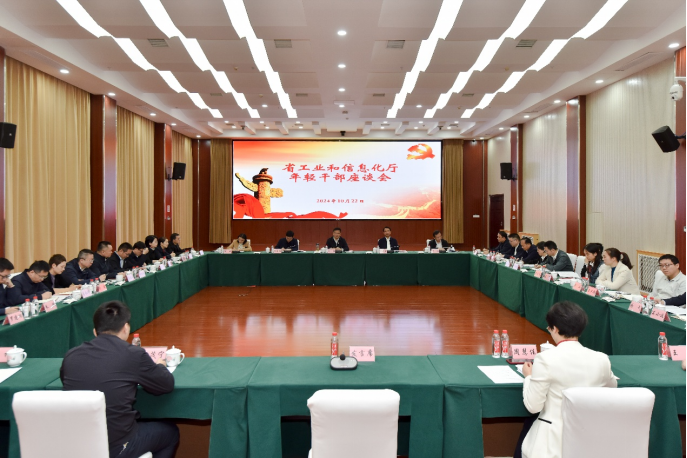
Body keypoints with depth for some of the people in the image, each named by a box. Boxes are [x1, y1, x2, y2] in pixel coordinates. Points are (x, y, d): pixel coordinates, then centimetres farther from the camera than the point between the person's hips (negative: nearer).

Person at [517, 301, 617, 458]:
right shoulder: (601, 360, -7)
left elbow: (533, 406, -13)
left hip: (553, 442, -4)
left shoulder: (546, 359, -20)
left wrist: (528, 377, 2)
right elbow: (612, 386, 17)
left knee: (527, 426, 29)